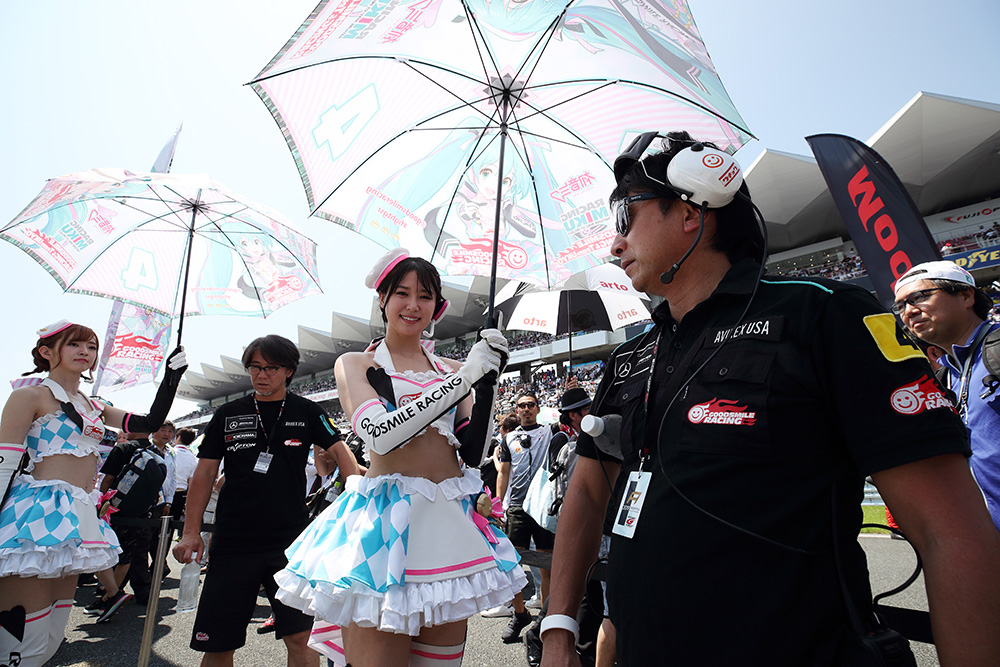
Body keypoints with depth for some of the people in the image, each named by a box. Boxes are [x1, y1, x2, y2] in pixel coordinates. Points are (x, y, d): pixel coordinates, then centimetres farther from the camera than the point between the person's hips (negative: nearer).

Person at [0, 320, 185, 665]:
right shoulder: (31, 395, -2)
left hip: (77, 519, 7)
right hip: (37, 516, -7)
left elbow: (151, 421, 16)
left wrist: (172, 375, 8)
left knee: (52, 639, 12)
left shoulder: (93, 407, 18)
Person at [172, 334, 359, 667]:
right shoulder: (228, 414, 8)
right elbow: (204, 474, 9)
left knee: (299, 637, -3)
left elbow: (341, 452, 0)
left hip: (290, 541, -1)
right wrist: (191, 532, 2)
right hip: (232, 542, 2)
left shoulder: (306, 412, 3)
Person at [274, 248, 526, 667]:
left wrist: (487, 382, -8)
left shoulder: (449, 369, 13)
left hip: (451, 518, 4)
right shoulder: (354, 364, 4)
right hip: (386, 518, -3)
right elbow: (382, 435, -14)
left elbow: (473, 452, 5)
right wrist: (464, 378, -18)